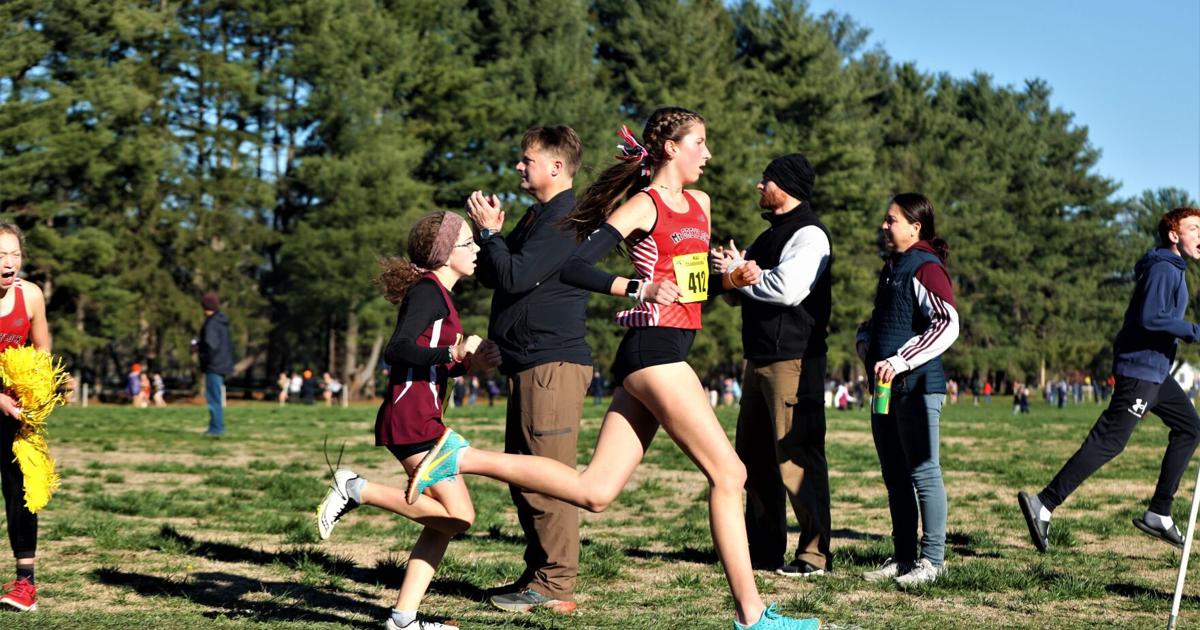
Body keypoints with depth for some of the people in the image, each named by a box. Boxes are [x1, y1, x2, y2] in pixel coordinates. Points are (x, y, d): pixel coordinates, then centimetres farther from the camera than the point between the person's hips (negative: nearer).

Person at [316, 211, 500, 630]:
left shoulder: (437, 294, 21)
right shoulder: (429, 291, -9)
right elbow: (398, 349, -22)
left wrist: (469, 363, 11)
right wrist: (453, 354, -30)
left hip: (420, 418, 10)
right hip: (411, 418, -10)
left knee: (443, 523, 7)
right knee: (458, 515, -13)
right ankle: (357, 490, -9)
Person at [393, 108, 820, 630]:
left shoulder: (698, 204, 19)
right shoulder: (643, 206, -6)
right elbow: (574, 268, -14)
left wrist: (734, 277, 8)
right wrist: (638, 289, -26)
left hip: (665, 354, 8)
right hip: (652, 348, -8)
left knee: (594, 491, 1)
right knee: (728, 473, -6)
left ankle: (462, 457, 5)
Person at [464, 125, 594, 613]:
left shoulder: (566, 218, -13)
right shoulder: (538, 216, 20)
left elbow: (516, 277, -20)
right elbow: (492, 276, 21)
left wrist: (490, 231, -7)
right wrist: (489, 231, 5)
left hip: (553, 362, -11)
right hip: (529, 364, 11)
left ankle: (556, 586, -6)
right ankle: (537, 573, 20)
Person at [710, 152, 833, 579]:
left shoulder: (809, 234, -9)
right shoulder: (770, 236, 21)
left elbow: (787, 288, -24)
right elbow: (740, 294, 26)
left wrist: (736, 271, -11)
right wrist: (731, 270, 4)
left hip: (793, 359, -10)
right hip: (759, 359, 10)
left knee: (797, 455, -10)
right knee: (753, 456, 12)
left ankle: (815, 554, -6)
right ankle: (764, 548, 20)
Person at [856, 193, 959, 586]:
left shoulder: (926, 269, -10)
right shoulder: (891, 269, 19)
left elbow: (947, 325, -21)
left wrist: (900, 361, -25)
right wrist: (865, 340, 12)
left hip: (917, 387, -10)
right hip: (885, 389, 10)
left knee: (923, 473, -5)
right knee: (895, 477, 13)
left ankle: (932, 559, 0)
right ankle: (903, 557, 20)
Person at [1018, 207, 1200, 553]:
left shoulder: (1172, 269, 18)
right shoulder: (1162, 269, -14)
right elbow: (1150, 317, -25)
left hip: (1155, 372, 11)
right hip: (1140, 371, -11)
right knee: (1108, 441, -13)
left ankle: (1159, 513, 14)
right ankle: (1044, 505, -15)